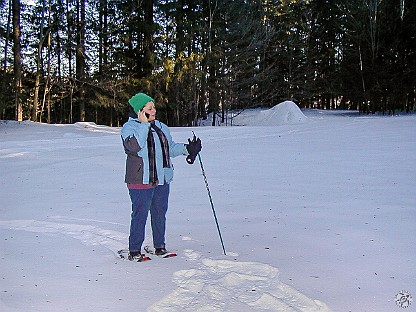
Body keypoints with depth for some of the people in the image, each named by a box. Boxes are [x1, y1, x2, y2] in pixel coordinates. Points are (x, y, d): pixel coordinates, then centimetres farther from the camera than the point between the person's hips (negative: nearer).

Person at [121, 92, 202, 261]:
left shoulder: (161, 127, 15)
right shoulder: (129, 127, -5)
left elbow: (170, 148, 22)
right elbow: (135, 146, -24)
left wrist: (187, 148, 8)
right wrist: (144, 124, -21)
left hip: (162, 179, 6)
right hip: (140, 180, -6)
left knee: (160, 213, 13)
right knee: (140, 214, -3)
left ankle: (160, 246, 27)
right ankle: (134, 250, 9)